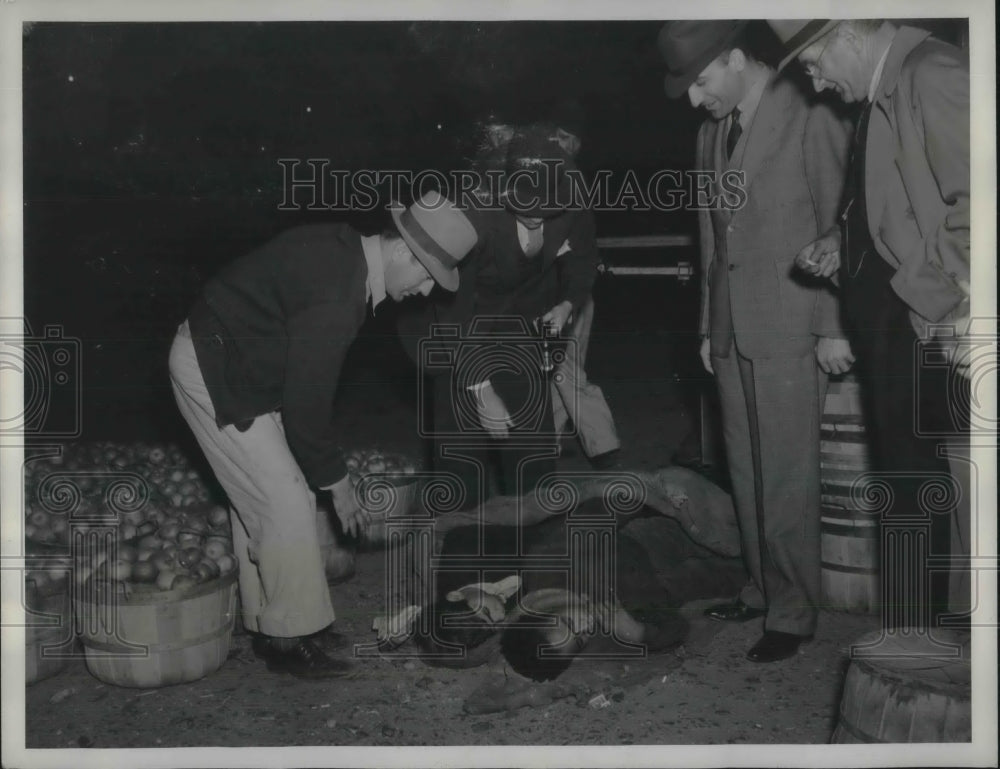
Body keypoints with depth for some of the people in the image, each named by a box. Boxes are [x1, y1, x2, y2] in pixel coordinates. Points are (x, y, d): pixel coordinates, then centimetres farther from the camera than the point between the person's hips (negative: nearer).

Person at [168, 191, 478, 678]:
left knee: (259, 500, 13)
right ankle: (290, 639, 5)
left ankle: (267, 628, 22)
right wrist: (336, 481, -9)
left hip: (234, 364, 10)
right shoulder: (335, 296, -29)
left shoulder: (344, 251, 0)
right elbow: (308, 401, -22)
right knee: (287, 503, -7)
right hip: (212, 372, -10)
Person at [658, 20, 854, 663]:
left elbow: (839, 225, -8)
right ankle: (763, 590, 24)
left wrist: (832, 327, -10)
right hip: (733, 334, 6)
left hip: (791, 335, -6)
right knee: (748, 476, 11)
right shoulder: (712, 133, 14)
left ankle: (794, 612, 11)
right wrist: (709, 326, 15)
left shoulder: (810, 120, -7)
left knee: (786, 480, -2)